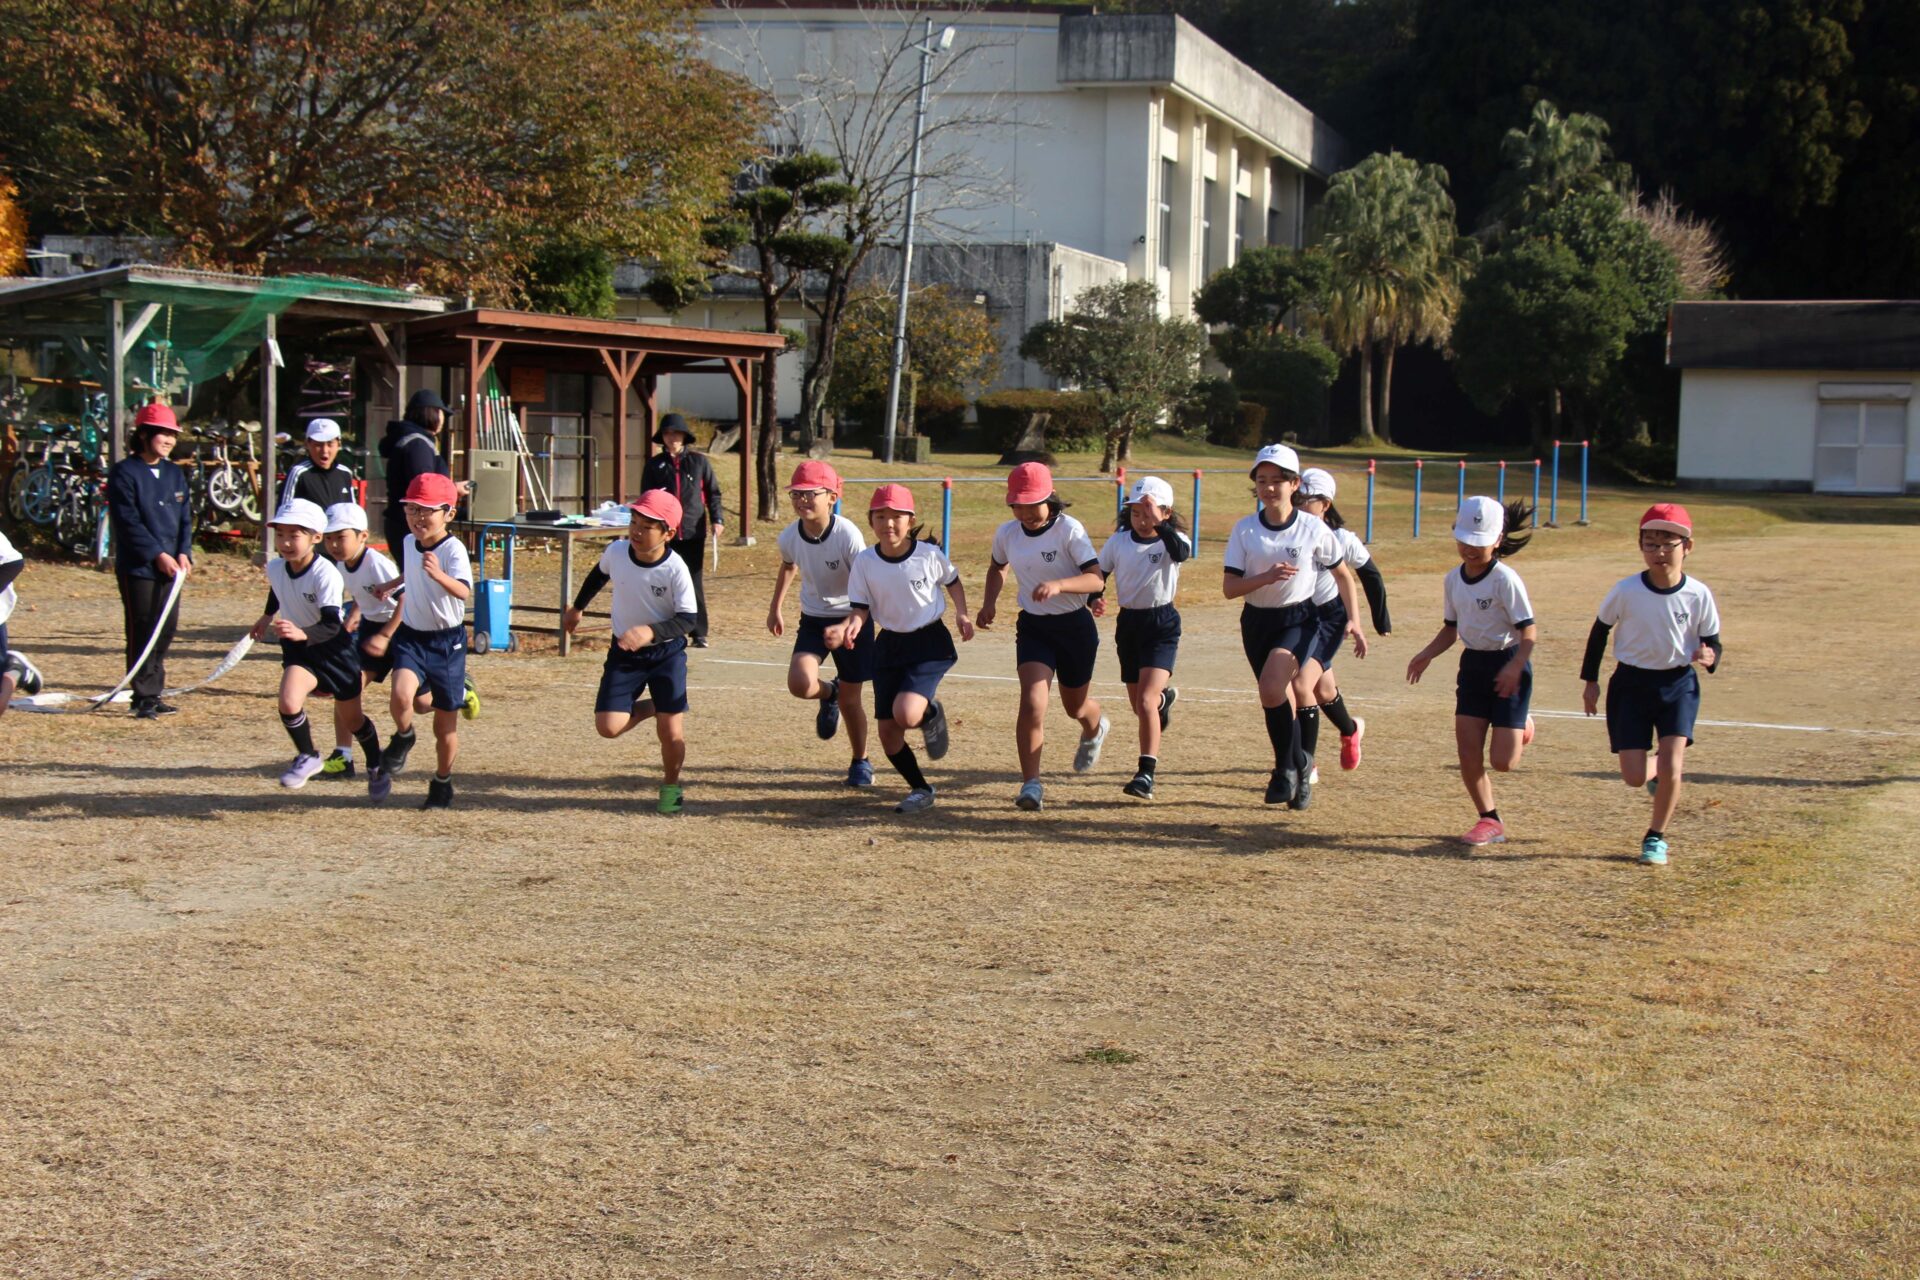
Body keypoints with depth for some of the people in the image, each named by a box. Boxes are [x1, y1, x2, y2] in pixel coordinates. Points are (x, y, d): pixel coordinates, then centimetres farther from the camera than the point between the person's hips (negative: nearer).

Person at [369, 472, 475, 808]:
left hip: (447, 641, -4)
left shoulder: (453, 550, -20)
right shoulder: (409, 542, 0)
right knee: (403, 695, -24)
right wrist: (392, 585, 21)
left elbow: (464, 591, -39)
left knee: (445, 726, 6)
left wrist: (439, 575, -55)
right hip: (411, 636, 4)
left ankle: (442, 784, 29)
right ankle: (402, 738, 10)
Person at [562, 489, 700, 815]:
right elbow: (598, 576, 13)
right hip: (624, 653, 3)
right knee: (608, 726, -9)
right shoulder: (616, 552, -11)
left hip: (667, 653, -3)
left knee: (671, 731, -7)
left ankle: (671, 786, 22)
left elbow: (687, 620, -22)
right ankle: (650, 708, 23)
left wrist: (650, 631, -38)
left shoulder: (675, 570, -23)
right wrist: (577, 608, 25)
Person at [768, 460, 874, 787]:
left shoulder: (848, 535, -26)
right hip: (813, 619, 3)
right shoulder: (790, 537, -12)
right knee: (800, 683, -20)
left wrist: (846, 628, -39)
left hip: (851, 620, -3)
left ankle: (861, 762, 29)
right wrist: (775, 608, 21)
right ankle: (829, 693, 18)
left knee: (850, 701, 4)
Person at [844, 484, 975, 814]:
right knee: (887, 731, 2)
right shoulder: (865, 562, -7)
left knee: (906, 714, -26)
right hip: (889, 645, 4)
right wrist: (852, 625, -24)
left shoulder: (929, 555, -11)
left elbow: (952, 581, 9)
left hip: (930, 642, -4)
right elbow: (860, 608, -3)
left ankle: (931, 714, 12)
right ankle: (920, 789, 25)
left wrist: (961, 613, -3)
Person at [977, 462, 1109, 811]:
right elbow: (998, 567, 20)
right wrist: (989, 602, 3)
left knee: (1075, 707, 17)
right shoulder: (1006, 534, -3)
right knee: (1032, 703, -19)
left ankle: (1095, 728, 56)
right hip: (1032, 628, 2)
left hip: (1074, 626, -2)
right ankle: (1031, 783, -13)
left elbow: (1096, 579, -27)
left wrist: (1058, 585, -43)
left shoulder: (1069, 529, -18)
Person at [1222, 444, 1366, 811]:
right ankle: (1299, 767, 29)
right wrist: (1267, 577, -24)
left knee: (1272, 690, -24)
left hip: (1299, 619, -3)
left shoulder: (1313, 528, -7)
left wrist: (1353, 619, 0)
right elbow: (1229, 588, -8)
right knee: (1284, 698, 9)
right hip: (1256, 621, 3)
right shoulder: (1244, 530, -4)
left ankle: (1287, 767, -7)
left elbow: (1343, 574, 6)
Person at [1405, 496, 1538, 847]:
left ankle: (1519, 727, 26)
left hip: (1508, 665, -6)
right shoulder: (1453, 579, 4)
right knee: (1468, 753, -3)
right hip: (1473, 664, 6)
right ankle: (1490, 820, 14)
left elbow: (1529, 630, -18)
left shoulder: (1505, 579, -16)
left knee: (1502, 761, -8)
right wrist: (1426, 655, -1)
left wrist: (1515, 667, -32)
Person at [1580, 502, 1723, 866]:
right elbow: (1600, 630, 3)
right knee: (1634, 777, -3)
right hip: (1631, 683, 0)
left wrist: (1709, 656, -24)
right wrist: (1590, 680, 6)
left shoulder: (1698, 596, -11)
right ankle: (1658, 770, 36)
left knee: (1671, 767, -14)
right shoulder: (1626, 591, -12)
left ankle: (1656, 837, 10)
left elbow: (1712, 642, 0)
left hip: (1678, 684, 0)